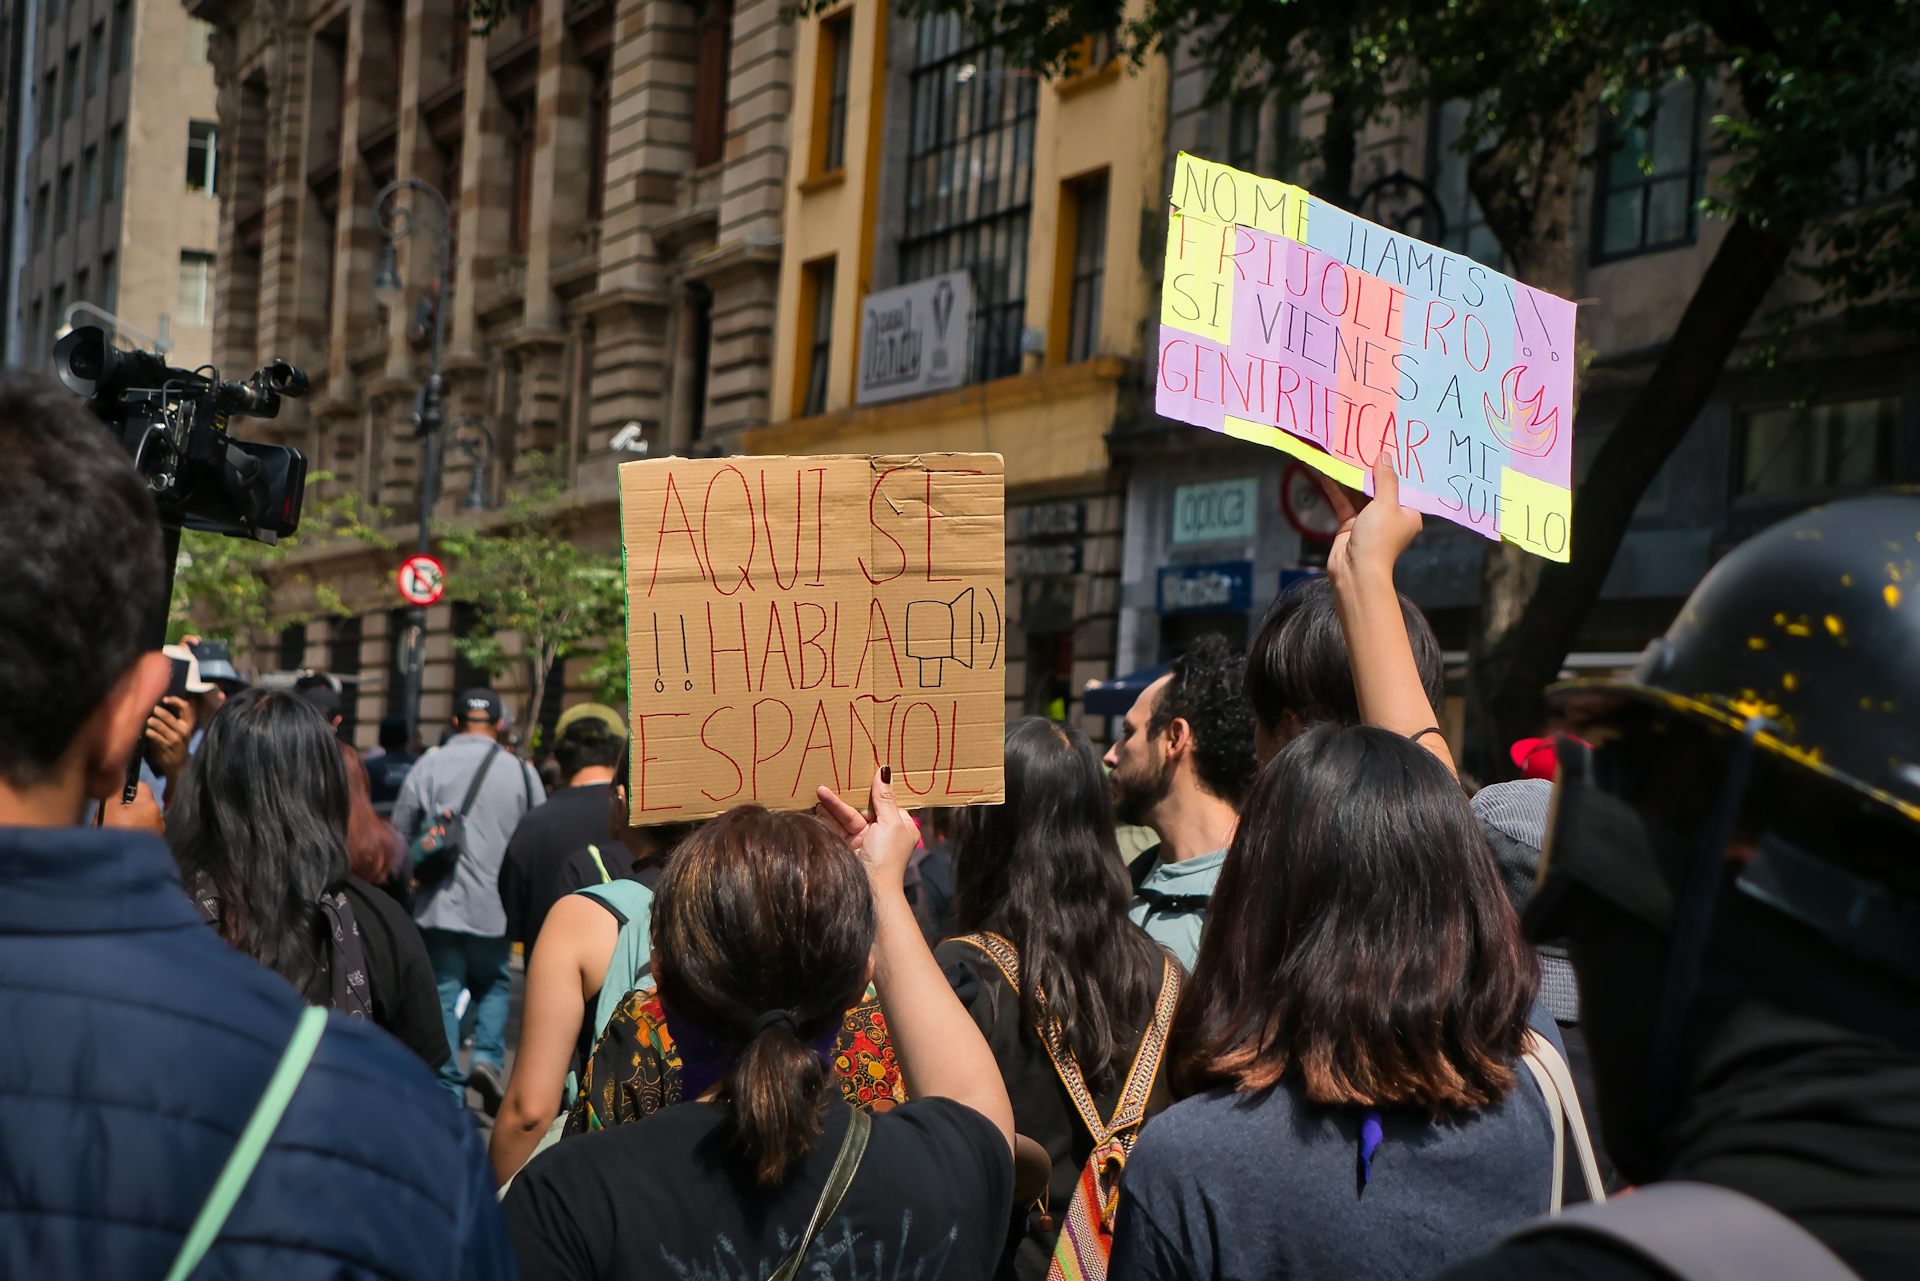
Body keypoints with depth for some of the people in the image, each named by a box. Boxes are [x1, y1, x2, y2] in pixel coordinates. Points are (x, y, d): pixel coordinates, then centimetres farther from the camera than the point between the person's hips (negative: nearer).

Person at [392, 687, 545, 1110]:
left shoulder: (428, 767, -1)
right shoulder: (520, 771, 1)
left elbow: (400, 835, 3)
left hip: (439, 904, -1)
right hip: (495, 905, 1)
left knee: (443, 992, 6)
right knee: (493, 986, 18)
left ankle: (449, 1087, 3)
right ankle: (488, 1057, -2)